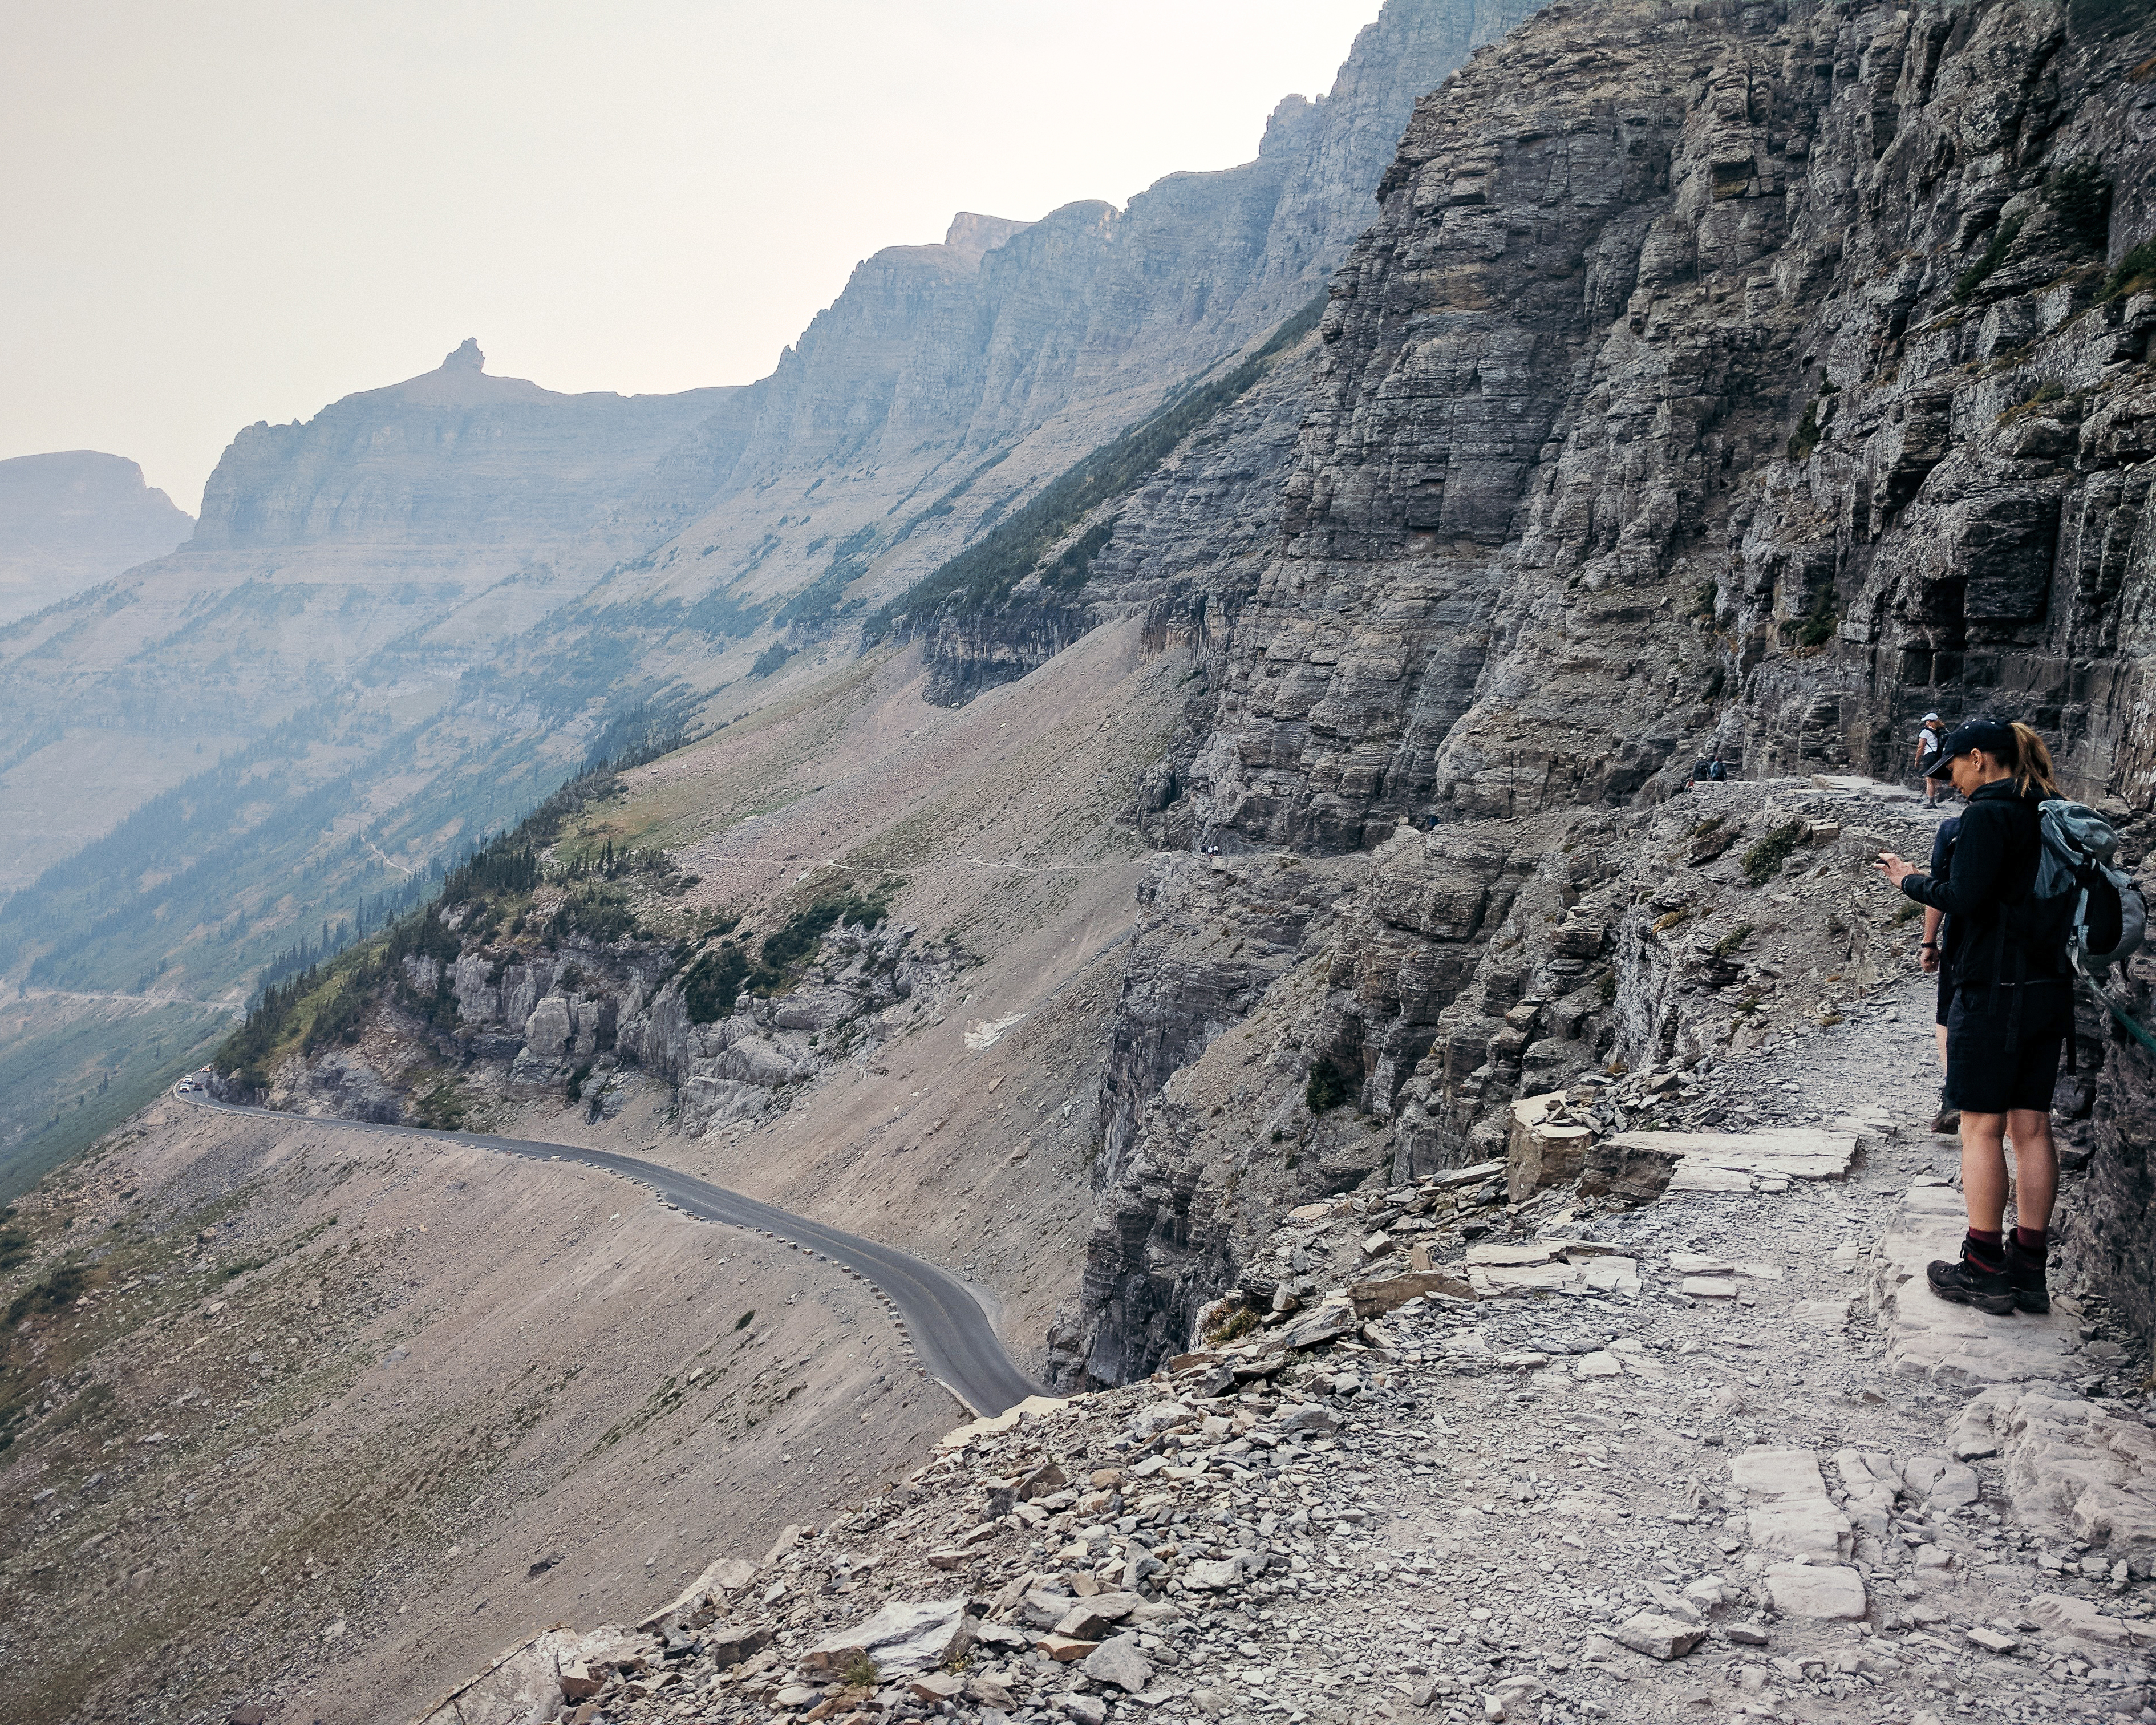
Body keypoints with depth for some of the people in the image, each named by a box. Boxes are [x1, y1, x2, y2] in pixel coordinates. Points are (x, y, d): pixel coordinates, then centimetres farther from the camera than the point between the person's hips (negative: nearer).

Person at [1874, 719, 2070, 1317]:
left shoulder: (1988, 813, -12)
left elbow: (1965, 897, -19)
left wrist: (1911, 881, -2)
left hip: (1992, 991, -8)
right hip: (2049, 991, 8)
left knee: (1982, 1128, -1)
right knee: (2032, 1127, 9)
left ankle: (1985, 1272, 4)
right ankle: (2028, 1271, 13)